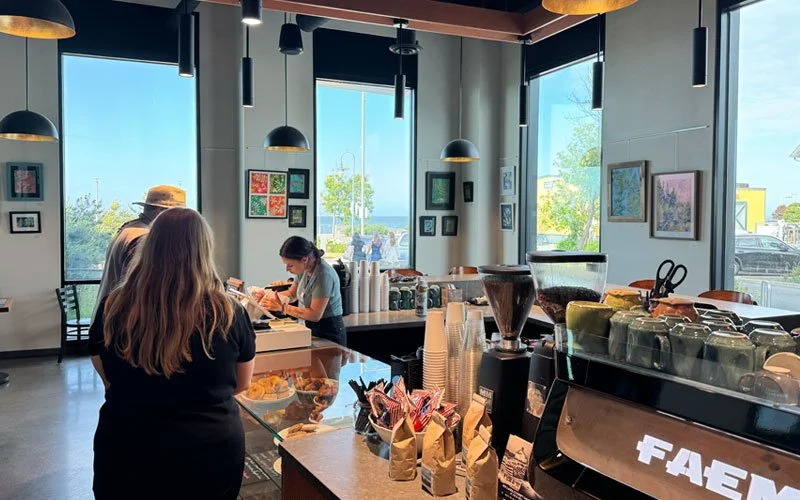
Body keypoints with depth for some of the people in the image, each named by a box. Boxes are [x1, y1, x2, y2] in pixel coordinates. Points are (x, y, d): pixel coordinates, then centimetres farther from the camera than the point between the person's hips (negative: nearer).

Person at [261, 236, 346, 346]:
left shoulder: (323, 274, -24)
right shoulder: (304, 269, 2)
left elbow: (315, 315, -24)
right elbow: (291, 294, 19)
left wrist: (282, 307, -22)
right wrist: (270, 295, 1)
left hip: (328, 333, -7)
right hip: (312, 328, 7)